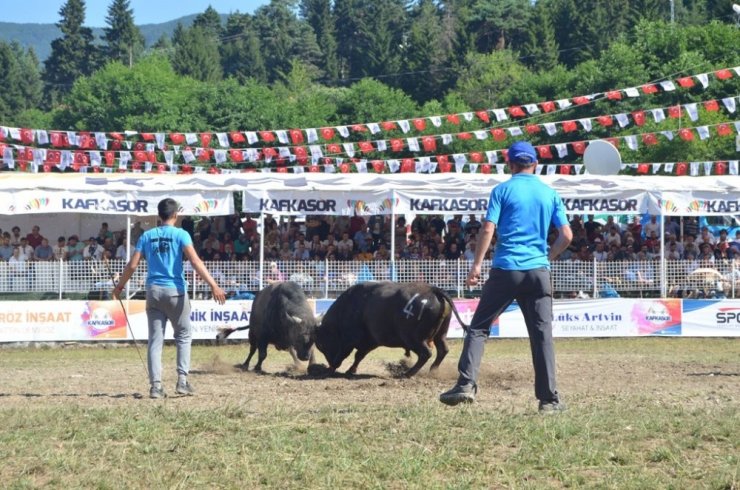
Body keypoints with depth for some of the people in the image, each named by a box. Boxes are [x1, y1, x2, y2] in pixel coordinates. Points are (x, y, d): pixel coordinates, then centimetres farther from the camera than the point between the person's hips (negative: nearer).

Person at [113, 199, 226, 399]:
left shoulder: (147, 236, 7)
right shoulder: (180, 234, -3)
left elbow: (132, 265, 5)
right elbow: (195, 261, -15)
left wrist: (119, 286, 21)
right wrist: (213, 285, -19)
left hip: (153, 291, 3)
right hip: (175, 291, -3)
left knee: (155, 340, 4)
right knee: (184, 336, 11)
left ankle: (156, 385, -1)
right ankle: (182, 380, 2)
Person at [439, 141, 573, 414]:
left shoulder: (502, 191, 1)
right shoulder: (550, 194, 10)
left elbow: (488, 229, -8)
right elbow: (566, 236, 6)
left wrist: (477, 265, -4)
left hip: (505, 270, -2)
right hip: (538, 271, 2)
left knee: (479, 327, 5)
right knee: (542, 334, 4)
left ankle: (466, 384, -8)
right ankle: (549, 399, 1)